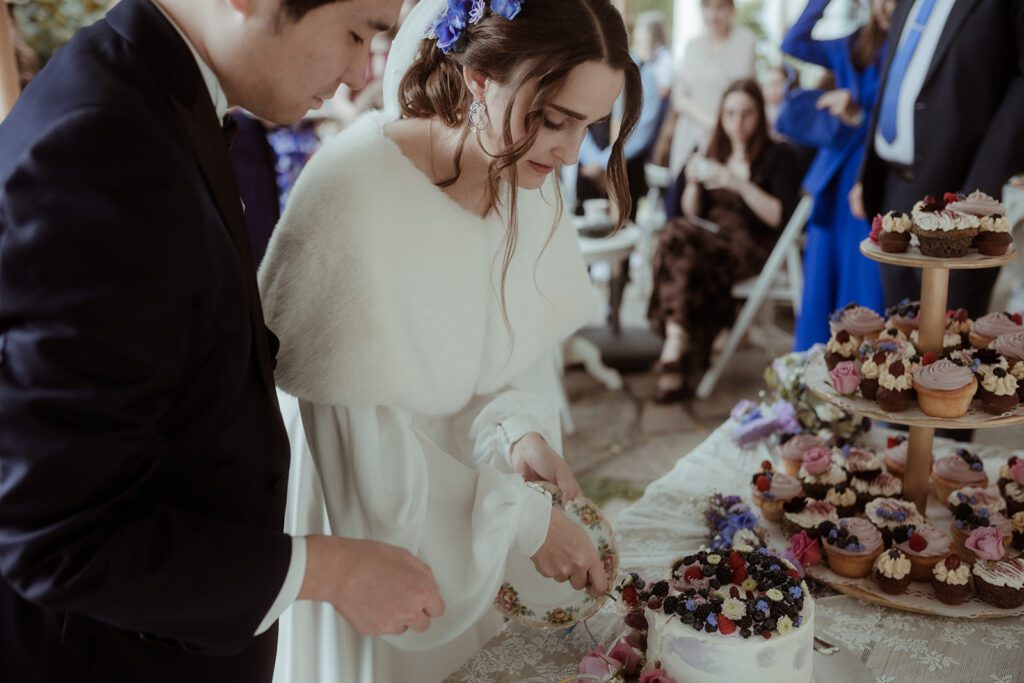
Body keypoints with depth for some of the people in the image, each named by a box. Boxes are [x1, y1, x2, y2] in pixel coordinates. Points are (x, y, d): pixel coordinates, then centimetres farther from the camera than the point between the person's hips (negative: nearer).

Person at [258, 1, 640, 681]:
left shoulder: (526, 176, -8)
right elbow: (363, 433, -24)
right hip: (371, 522, -5)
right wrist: (522, 519, -20)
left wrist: (518, 431, -18)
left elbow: (521, 344, 3)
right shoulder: (356, 192, -28)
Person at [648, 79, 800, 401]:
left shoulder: (777, 154, 3)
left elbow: (779, 216, -8)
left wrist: (741, 185, -16)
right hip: (711, 236, 5)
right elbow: (692, 213, 16)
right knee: (676, 233, -30)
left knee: (677, 243, -31)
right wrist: (693, 183, -4)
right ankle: (679, 343, -32)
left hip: (752, 245, -5)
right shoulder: (717, 152, 18)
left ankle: (675, 343, -28)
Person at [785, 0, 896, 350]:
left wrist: (859, 117, -24)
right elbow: (794, 45, 4)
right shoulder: (851, 47, 10)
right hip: (835, 180, 5)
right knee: (824, 279, 11)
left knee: (867, 286, -3)